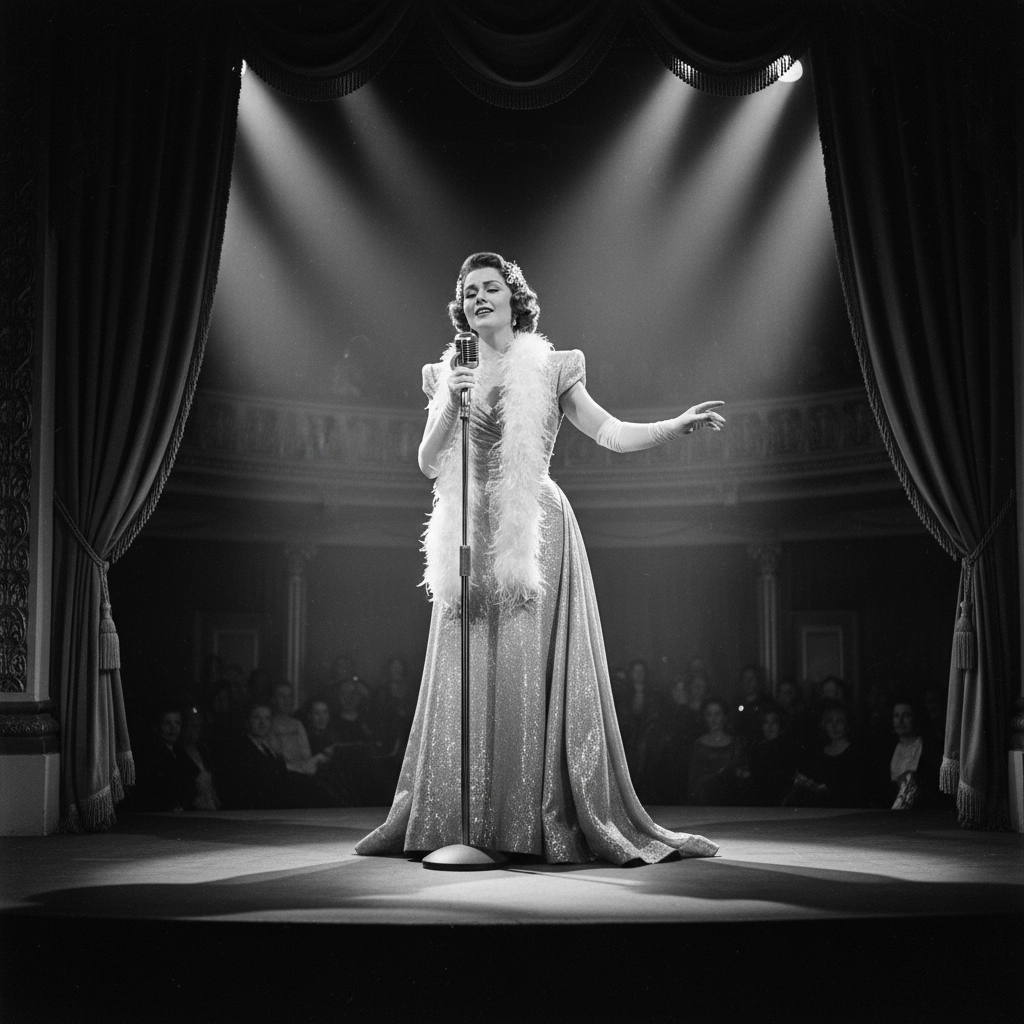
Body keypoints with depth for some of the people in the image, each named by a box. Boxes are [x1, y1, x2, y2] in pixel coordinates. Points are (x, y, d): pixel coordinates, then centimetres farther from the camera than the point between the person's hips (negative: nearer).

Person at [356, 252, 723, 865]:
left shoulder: (549, 370, 7)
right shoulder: (447, 374, 14)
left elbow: (613, 434, 0)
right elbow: (429, 464, 6)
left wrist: (680, 424, -15)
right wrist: (451, 406, -9)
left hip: (536, 532, -2)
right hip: (472, 542, 2)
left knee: (535, 673, -8)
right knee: (468, 680, 0)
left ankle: (549, 825, -4)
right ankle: (454, 825, 5)